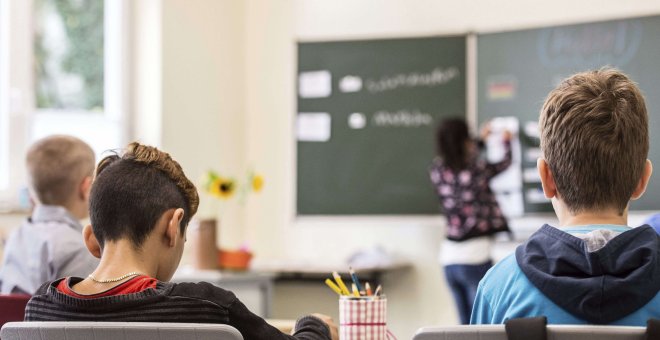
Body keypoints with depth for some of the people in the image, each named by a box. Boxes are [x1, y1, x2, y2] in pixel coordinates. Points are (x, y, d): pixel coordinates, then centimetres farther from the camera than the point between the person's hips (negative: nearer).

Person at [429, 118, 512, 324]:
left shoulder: (437, 171, 2)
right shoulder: (477, 169, -11)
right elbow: (505, 163, 9)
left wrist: (481, 140, 37)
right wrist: (507, 141, 30)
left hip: (449, 254, 6)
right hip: (475, 255, -6)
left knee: (465, 323, 13)